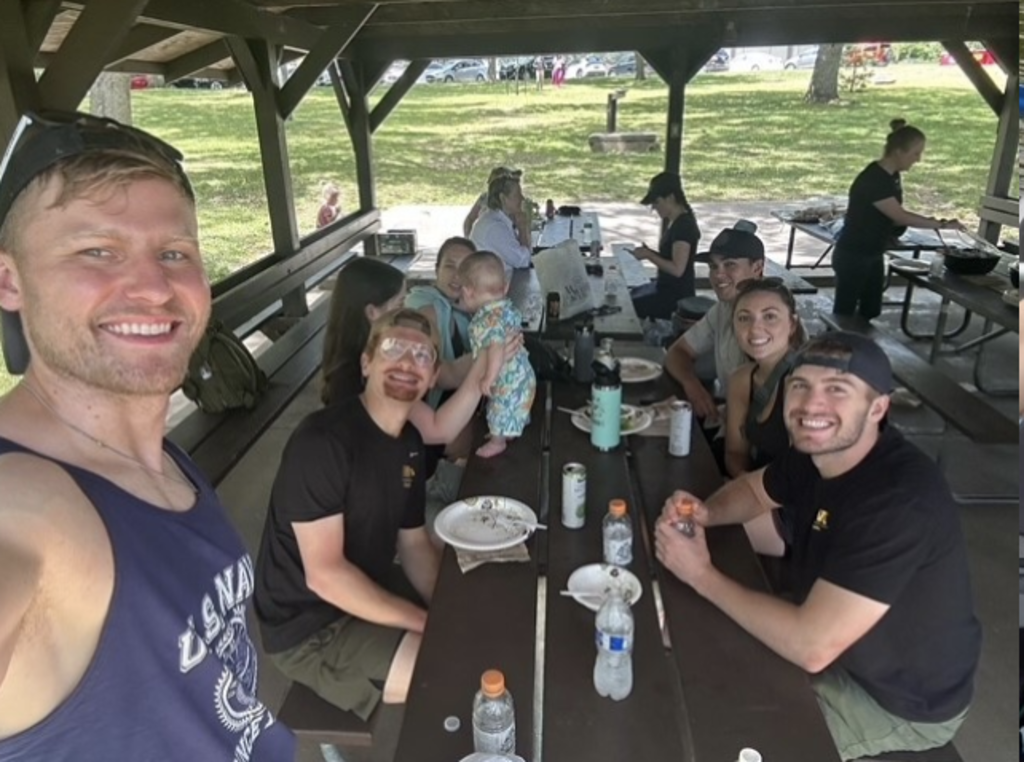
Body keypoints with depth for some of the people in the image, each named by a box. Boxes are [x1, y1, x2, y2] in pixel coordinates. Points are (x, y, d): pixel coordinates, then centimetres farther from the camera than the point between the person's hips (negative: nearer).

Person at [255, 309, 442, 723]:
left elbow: (413, 544, 8)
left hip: (371, 589, 9)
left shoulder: (409, 442, 2)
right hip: (309, 626, -8)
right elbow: (324, 575, -27)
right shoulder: (321, 440, -25)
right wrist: (427, 623, -22)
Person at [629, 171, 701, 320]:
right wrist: (649, 252, 3)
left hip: (675, 296, -10)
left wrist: (649, 255, -18)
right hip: (666, 288, 10)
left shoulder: (683, 225, -20)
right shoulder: (676, 222, 9)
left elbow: (677, 269, -25)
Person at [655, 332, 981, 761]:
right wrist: (705, 513, -15)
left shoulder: (900, 499, -38)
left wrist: (701, 575, -29)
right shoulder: (819, 451, -11)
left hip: (901, 697, -7)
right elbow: (753, 489, 9)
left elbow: (811, 647, -40)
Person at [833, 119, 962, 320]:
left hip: (874, 256, 9)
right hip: (852, 257, -9)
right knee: (844, 314, -1)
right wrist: (941, 224, -16)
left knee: (870, 311, 12)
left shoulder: (892, 176, 6)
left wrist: (930, 221, -1)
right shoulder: (872, 180, -23)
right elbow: (900, 217, -23)